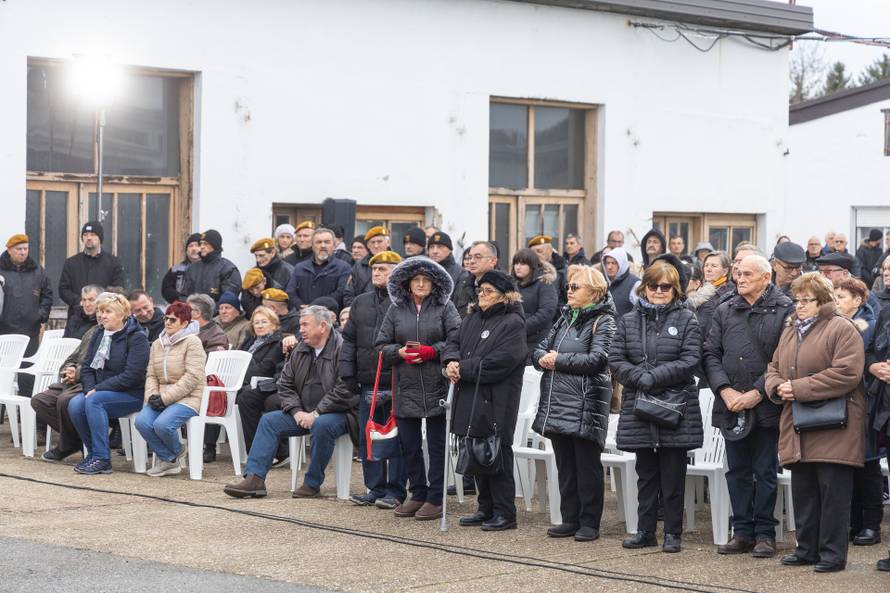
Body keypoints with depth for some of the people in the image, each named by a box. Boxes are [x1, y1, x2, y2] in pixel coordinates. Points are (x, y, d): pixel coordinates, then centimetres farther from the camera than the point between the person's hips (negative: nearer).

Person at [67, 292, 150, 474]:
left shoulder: (137, 338, -11)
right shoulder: (99, 334, 13)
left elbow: (132, 376, -19)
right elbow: (87, 366, 11)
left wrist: (98, 390, -19)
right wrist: (90, 389, -10)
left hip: (131, 395, -6)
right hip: (99, 390, 7)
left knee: (94, 401, -32)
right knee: (75, 404, -21)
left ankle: (102, 459, -28)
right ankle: (93, 452, -6)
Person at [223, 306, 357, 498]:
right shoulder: (300, 351, 10)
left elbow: (345, 391, -23)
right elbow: (285, 385, 12)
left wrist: (316, 414, -21)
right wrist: (297, 411, -5)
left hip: (338, 413, -8)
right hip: (305, 413, 8)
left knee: (321, 425, -37)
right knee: (269, 420, -6)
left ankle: (312, 484, -21)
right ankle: (254, 479, -13)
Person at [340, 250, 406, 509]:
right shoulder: (361, 303, 14)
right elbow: (349, 340, 15)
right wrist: (348, 373, 6)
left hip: (397, 383, -6)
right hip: (368, 384, 6)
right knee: (367, 437, 9)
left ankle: (395, 490, 9)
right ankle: (375, 488, 18)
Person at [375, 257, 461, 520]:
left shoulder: (444, 307, 1)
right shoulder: (396, 309, 9)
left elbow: (457, 340, -9)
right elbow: (381, 345, 9)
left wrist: (431, 351, -17)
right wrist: (400, 352, -9)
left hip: (437, 388, -3)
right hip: (406, 388, 3)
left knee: (437, 444, 2)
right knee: (409, 445, 9)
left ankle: (435, 499, 8)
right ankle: (418, 495, 21)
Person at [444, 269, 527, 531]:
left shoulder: (513, 323, -10)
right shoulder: (473, 317, 15)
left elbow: (497, 363, -18)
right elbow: (455, 342, 18)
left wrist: (463, 369, -13)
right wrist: (452, 361, -5)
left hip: (497, 403, -8)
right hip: (470, 399, 8)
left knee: (497, 454, -4)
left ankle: (505, 513, 4)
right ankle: (486, 509, 23)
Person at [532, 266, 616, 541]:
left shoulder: (603, 321, -5)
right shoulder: (565, 318, 18)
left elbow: (597, 359, -18)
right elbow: (540, 349, 15)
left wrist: (559, 360, -12)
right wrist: (544, 358, -9)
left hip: (585, 404, -7)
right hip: (557, 402, 7)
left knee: (587, 465, -1)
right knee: (565, 465, 11)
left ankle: (589, 523, 5)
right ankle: (570, 519, 18)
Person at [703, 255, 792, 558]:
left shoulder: (784, 311, -5)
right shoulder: (724, 312, 10)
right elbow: (710, 354, 6)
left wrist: (757, 393, -15)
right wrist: (725, 390, -8)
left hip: (766, 406, -4)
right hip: (730, 407, 4)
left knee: (765, 473, 3)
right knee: (737, 471, 10)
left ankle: (764, 533, 11)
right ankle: (742, 532, 17)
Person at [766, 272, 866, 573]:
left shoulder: (842, 330, -6)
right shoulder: (790, 332, 18)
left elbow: (847, 374, -17)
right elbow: (774, 367, 22)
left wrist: (799, 388, -18)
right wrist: (777, 387, -3)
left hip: (833, 427, -7)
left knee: (833, 492, -4)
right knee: (803, 490, 10)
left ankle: (833, 553, 2)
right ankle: (807, 548, 19)